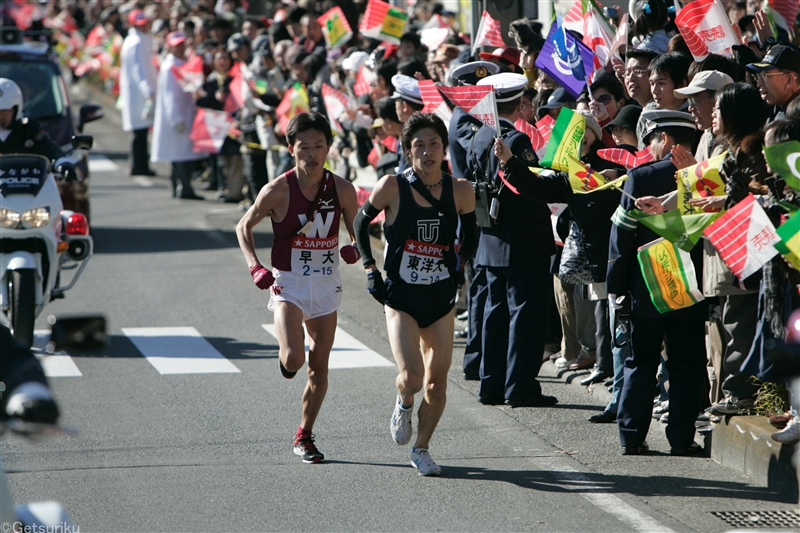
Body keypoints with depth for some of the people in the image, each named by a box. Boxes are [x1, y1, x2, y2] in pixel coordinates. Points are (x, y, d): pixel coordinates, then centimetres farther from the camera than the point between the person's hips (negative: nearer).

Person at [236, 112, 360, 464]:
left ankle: (304, 436, 24)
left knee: (319, 367, 7)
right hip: (287, 284, -3)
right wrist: (255, 268, -14)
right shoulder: (278, 191, -13)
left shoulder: (342, 190, -5)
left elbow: (357, 233, 9)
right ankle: (285, 362, 16)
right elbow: (244, 227, 0)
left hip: (326, 285, 3)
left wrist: (355, 249, -15)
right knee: (294, 359, -22)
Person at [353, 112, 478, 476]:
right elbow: (361, 223, 7)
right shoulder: (392, 187, -10)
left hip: (441, 298, 3)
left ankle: (421, 449, 22)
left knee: (437, 381, 2)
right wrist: (370, 268, 1)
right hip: (400, 296, -3)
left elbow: (470, 237, 15)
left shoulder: (460, 191, -3)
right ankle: (404, 405, 20)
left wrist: (459, 258, -2)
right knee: (411, 376, -16)